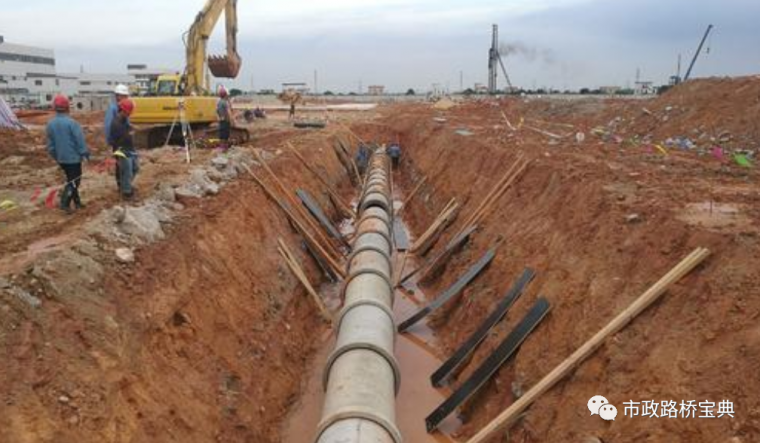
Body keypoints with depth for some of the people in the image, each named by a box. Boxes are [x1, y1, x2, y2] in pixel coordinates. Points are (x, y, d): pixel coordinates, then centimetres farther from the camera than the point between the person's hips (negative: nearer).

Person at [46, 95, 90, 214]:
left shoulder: (50, 124, 2)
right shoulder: (71, 122, -19)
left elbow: (50, 144, 9)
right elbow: (80, 140, -17)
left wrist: (56, 156, 20)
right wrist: (86, 153, -5)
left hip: (61, 158, 7)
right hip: (73, 157, -7)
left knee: (71, 179, 19)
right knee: (74, 181, 1)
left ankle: (77, 201, 27)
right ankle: (64, 203, -6)